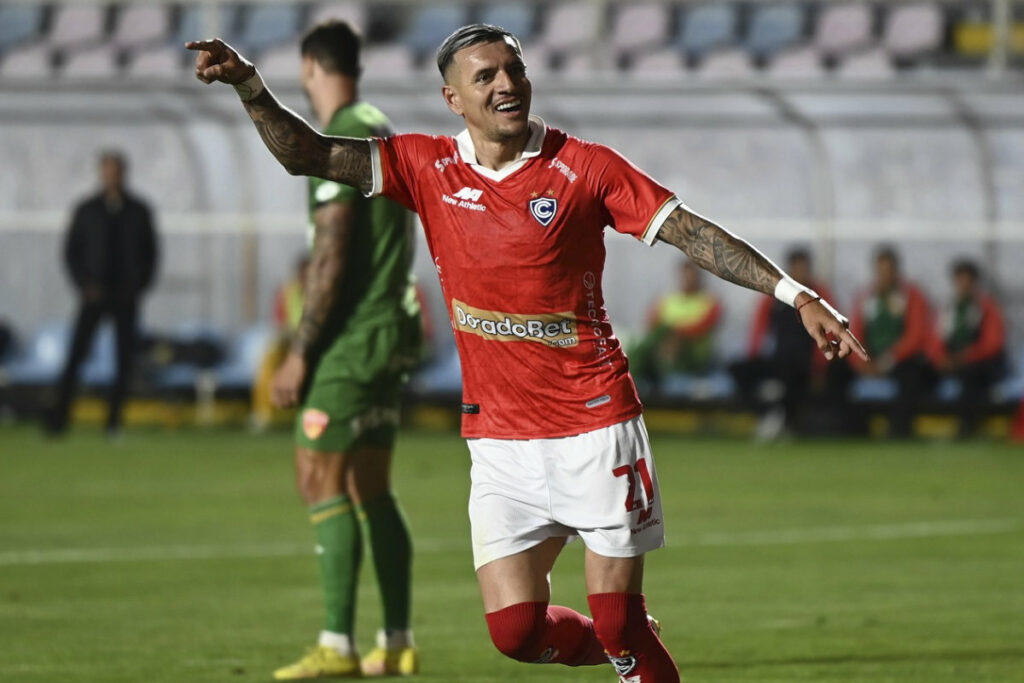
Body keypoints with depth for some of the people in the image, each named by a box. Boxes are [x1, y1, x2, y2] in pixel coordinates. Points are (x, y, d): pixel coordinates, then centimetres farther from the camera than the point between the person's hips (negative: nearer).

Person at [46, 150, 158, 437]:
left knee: (124, 359, -2)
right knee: (75, 355, -11)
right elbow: (71, 251, 7)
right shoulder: (86, 211, 5)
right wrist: (84, 284, -6)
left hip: (126, 296, 1)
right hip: (94, 294, -1)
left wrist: (140, 285, -1)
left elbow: (150, 252, 12)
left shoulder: (139, 212, 7)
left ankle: (113, 420, 4)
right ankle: (59, 417, -13)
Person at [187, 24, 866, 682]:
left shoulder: (583, 167, -4)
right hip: (499, 439, 3)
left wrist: (797, 295, -13)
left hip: (596, 429, -3)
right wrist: (248, 81, -13)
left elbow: (693, 232, -6)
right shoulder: (428, 168, 3)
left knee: (620, 625, -7)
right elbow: (308, 154, 2)